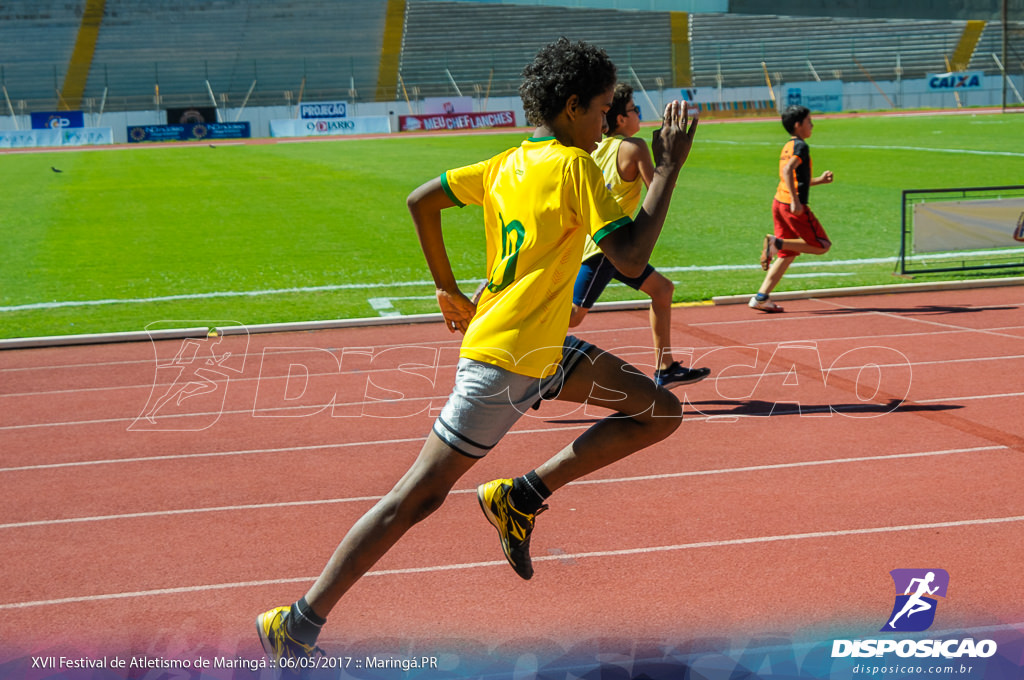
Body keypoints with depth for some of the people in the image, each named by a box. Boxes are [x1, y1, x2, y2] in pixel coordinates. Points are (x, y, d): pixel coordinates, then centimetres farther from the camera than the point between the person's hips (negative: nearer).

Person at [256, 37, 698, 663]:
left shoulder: (506, 165, 10)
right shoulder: (573, 165, -14)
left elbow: (421, 201, 14)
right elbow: (631, 258, -22)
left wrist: (449, 288, 21)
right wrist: (669, 168, -15)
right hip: (508, 357, -9)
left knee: (661, 412, 9)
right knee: (419, 496, -4)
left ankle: (522, 495, 6)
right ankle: (300, 625, 2)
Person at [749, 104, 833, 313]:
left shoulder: (788, 147, 19)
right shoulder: (800, 146, -9)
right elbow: (788, 170, -25)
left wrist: (819, 180, 27)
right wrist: (795, 201, -27)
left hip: (779, 202, 9)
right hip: (793, 205, -9)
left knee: (787, 254, 13)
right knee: (822, 246, 1)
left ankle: (761, 297, 6)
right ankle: (777, 242, -11)